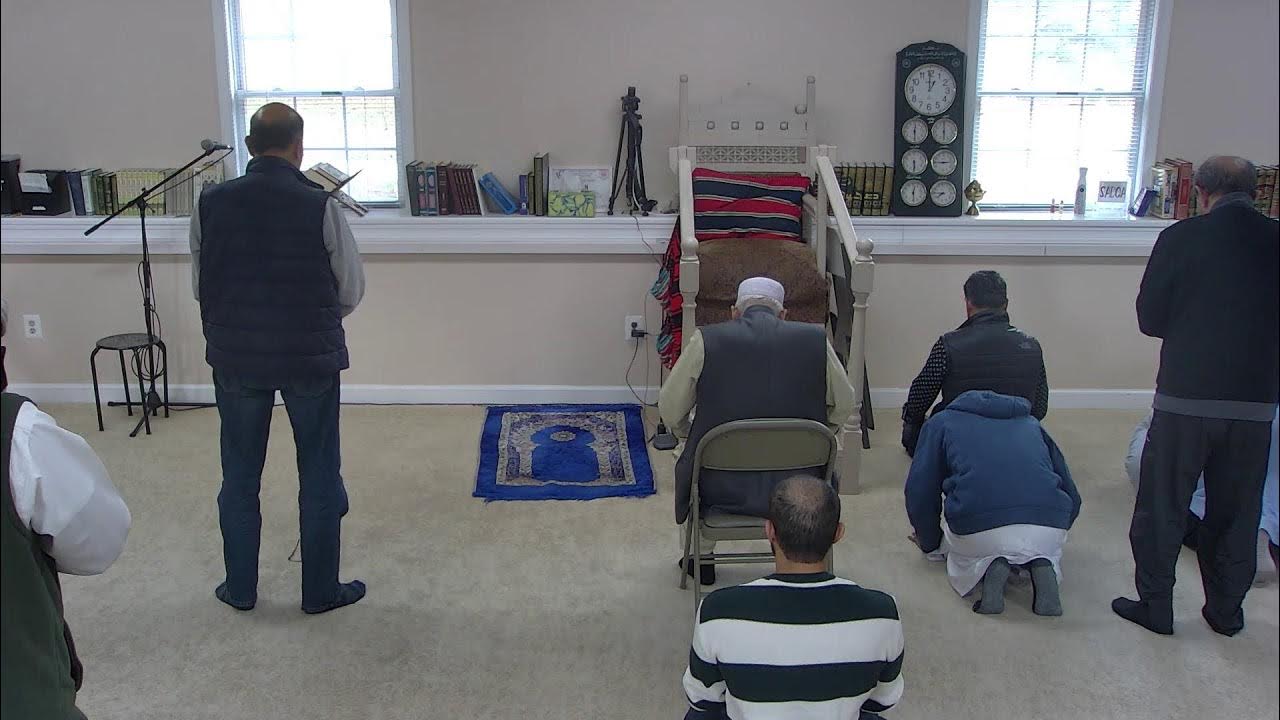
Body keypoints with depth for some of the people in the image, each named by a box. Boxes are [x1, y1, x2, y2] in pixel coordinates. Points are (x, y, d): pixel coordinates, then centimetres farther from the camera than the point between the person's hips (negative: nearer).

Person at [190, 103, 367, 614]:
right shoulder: (319, 207, -14)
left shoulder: (211, 204, -5)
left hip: (234, 357, 3)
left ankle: (240, 588, 29)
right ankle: (320, 590, 21)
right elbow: (352, 291, -5)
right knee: (320, 475, 12)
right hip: (310, 359, -2)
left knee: (239, 476, 16)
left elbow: (199, 285, 5)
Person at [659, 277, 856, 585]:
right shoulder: (816, 340, -4)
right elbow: (843, 406, 8)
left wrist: (690, 435, 21)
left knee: (687, 459, 32)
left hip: (722, 490, -1)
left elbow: (670, 409, 1)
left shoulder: (706, 340, -8)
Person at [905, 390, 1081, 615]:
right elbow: (1072, 497, 31)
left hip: (977, 529, -2)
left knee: (959, 555, 34)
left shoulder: (941, 422, 25)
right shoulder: (1030, 422, 32)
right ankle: (1042, 564, 5)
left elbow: (920, 493, 18)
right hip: (1049, 529, 2)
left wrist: (930, 543, 37)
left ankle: (988, 565, 2)